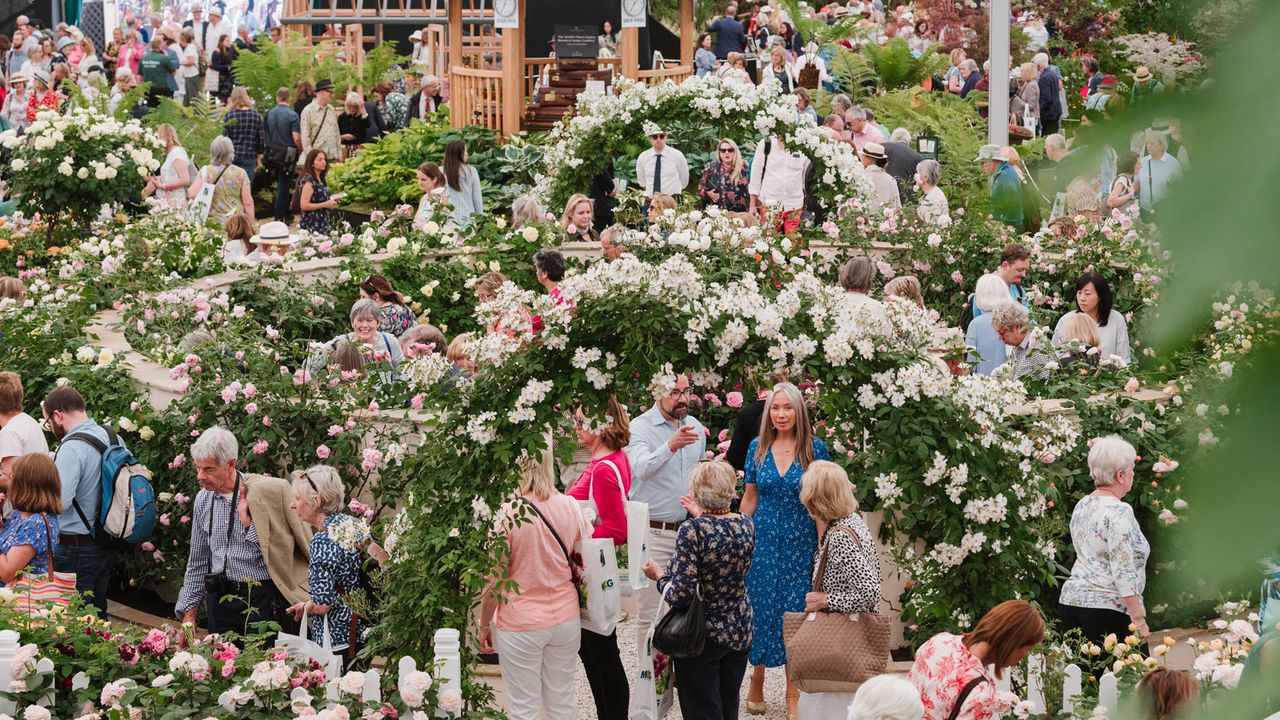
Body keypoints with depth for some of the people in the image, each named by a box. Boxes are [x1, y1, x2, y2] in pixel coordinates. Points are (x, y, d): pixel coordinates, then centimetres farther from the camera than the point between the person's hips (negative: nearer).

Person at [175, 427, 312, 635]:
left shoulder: (266, 491, -9)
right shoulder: (203, 500, 7)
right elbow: (197, 562, 15)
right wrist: (188, 613, 13)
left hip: (259, 601, -5)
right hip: (218, 599, 5)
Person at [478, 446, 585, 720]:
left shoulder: (507, 514, -18)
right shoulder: (570, 507, -3)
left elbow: (494, 581, -13)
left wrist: (484, 624, 0)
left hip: (521, 624, -5)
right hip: (565, 618, 5)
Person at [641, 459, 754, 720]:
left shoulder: (692, 531, -22)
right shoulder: (746, 525, -5)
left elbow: (681, 595, -24)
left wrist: (659, 575, -6)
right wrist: (703, 517, 26)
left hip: (702, 636, -6)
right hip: (739, 633, 6)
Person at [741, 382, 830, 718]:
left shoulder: (814, 449, -3)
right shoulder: (758, 447, 3)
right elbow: (749, 497, 9)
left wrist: (822, 546, -6)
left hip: (800, 544, -2)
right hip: (764, 541, 2)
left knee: (796, 613, 2)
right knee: (761, 609, 3)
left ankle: (793, 692, 10)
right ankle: (757, 682, 19)